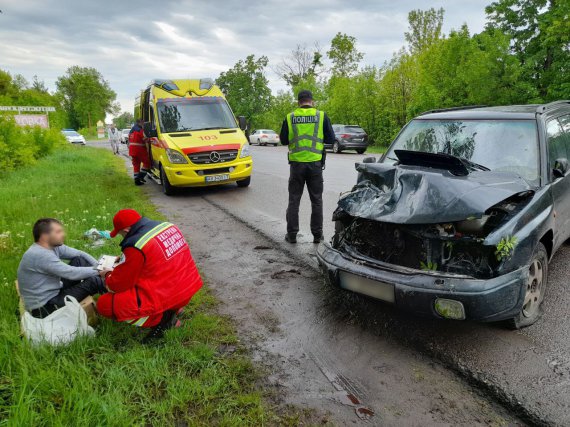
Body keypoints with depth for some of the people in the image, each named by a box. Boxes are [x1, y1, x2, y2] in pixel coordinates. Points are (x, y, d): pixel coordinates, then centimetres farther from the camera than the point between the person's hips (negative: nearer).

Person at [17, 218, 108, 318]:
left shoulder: (54, 246, 0)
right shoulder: (39, 255, -26)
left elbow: (80, 254, 6)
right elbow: (71, 273, -26)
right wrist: (98, 271, -16)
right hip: (44, 308, -9)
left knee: (79, 261, 2)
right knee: (93, 280, -15)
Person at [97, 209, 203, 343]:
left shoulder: (135, 246, -18)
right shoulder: (168, 226, 4)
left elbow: (116, 286, -8)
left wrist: (108, 276, 14)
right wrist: (126, 259, 23)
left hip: (166, 298, -8)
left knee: (104, 304, 1)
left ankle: (161, 319, -4)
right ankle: (171, 313, 14)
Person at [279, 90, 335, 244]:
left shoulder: (290, 117, 0)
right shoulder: (321, 116, -2)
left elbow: (283, 140, 6)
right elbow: (331, 139, 0)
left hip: (296, 163, 1)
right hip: (315, 163, 0)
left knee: (294, 199, 10)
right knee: (316, 200, 10)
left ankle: (292, 234, 13)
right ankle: (317, 235, 14)